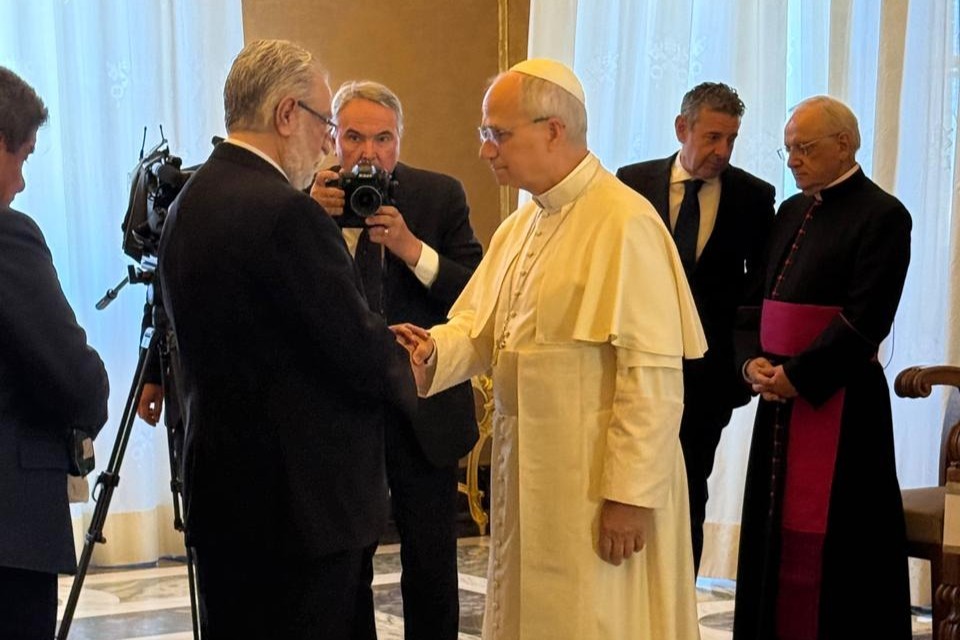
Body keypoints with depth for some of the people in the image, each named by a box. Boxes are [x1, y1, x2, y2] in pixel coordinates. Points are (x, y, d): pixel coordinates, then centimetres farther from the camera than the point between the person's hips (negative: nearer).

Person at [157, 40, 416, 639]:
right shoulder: (287, 214, -20)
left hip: (218, 488, 9)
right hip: (300, 497, -9)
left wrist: (379, 345, 8)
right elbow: (357, 349, -17)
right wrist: (406, 372, 4)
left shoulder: (189, 203, 9)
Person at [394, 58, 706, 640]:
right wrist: (433, 353, -11)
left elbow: (652, 374, -19)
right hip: (528, 476, 8)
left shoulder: (625, 223, -16)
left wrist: (629, 492, -20)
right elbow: (479, 326, 11)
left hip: (598, 483, -8)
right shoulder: (520, 227, 12)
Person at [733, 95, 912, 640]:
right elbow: (763, 298, 17)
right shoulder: (792, 212, 14)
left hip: (839, 401, -7)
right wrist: (754, 361, 0)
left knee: (830, 540, -5)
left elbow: (865, 321, -15)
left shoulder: (882, 215, -8)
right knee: (775, 529, 9)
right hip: (781, 394, 7)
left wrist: (796, 375, -13)